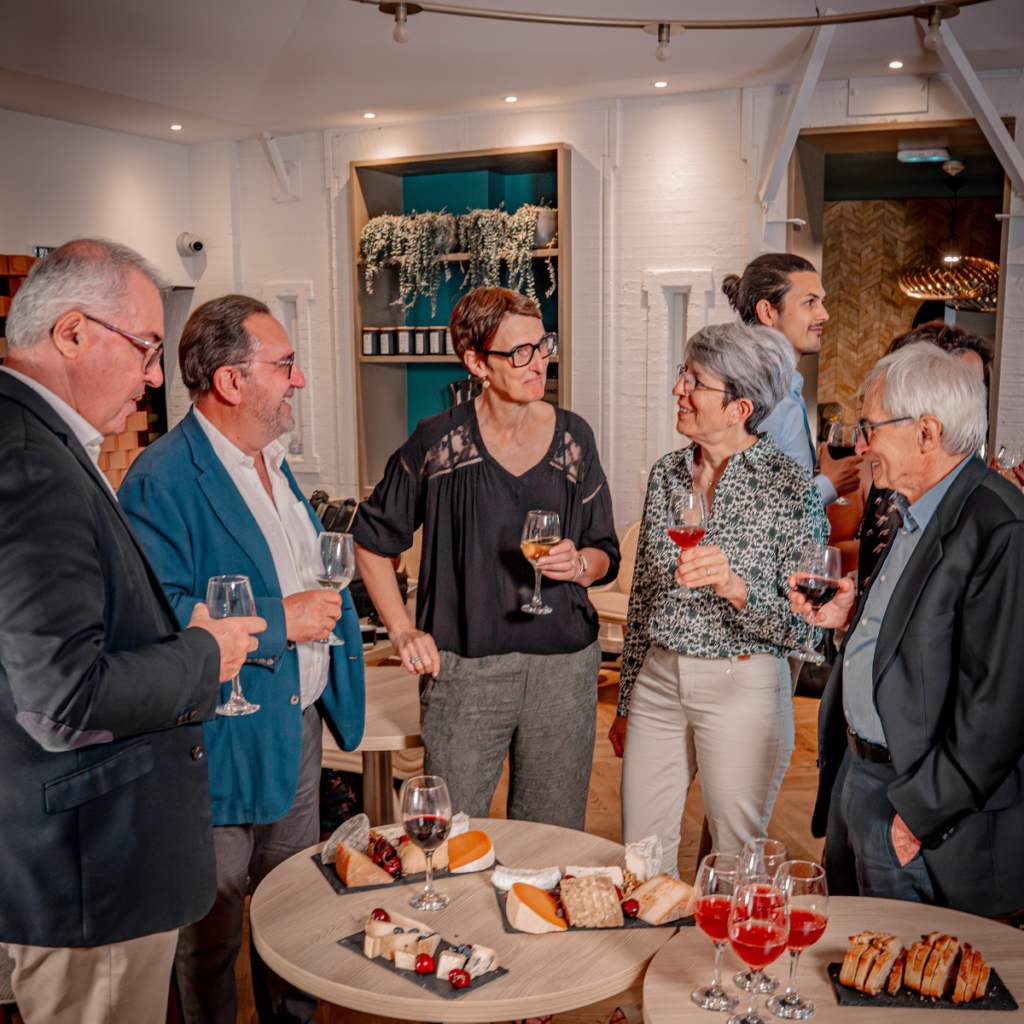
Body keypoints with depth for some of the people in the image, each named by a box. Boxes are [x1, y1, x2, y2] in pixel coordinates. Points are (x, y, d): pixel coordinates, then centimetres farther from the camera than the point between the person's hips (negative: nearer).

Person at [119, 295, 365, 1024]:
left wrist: (323, 593, 7)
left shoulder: (272, 462, 10)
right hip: (225, 743, -8)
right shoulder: (163, 480, -20)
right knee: (213, 935, 11)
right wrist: (279, 622, -25)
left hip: (300, 724, 9)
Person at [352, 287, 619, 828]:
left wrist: (579, 565, -10)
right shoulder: (439, 441, -4)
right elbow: (372, 539, 7)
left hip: (563, 665, 3)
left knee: (553, 840, 12)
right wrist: (403, 631, 0)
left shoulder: (573, 437, 4)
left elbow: (605, 552, 12)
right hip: (463, 668, -2)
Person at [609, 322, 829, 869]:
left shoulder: (789, 486, -10)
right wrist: (625, 703, 15)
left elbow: (798, 627, -10)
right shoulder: (666, 473, 5)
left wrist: (736, 587, -28)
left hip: (743, 686, -4)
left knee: (735, 862, 11)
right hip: (658, 680, 5)